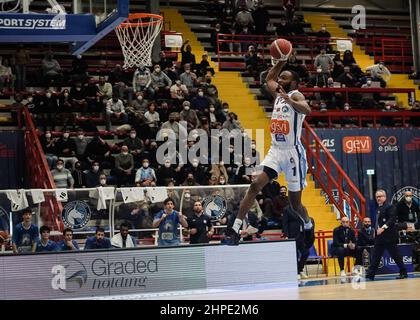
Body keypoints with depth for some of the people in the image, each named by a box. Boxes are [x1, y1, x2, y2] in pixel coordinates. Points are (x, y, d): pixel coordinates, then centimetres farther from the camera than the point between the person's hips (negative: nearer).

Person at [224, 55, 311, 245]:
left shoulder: (296, 96, -11)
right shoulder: (279, 93, 12)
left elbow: (307, 110, -34)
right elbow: (269, 79, 33)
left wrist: (289, 101, -51)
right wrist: (281, 62, 21)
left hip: (293, 152, -6)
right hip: (275, 150, 6)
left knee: (295, 204, 4)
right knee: (255, 185, -13)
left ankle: (309, 226, 36)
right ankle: (235, 229, -17)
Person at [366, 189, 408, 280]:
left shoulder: (390, 207, -9)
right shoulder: (378, 208, 18)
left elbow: (392, 219, -20)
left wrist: (383, 228, -27)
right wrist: (377, 229, 7)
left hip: (389, 236, -9)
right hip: (380, 236, 9)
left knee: (395, 255, -1)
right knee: (376, 256, 5)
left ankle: (403, 273, 10)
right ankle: (370, 274, 4)